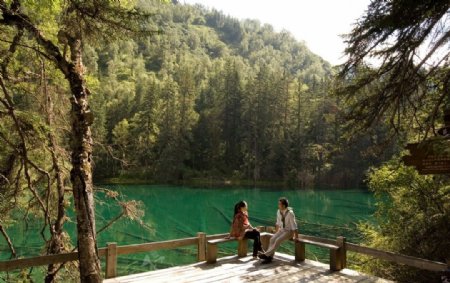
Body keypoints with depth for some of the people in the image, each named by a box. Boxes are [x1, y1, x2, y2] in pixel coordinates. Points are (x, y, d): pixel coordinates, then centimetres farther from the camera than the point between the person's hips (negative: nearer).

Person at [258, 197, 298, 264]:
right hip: (281, 230, 6)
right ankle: (269, 256, -21)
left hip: (289, 231, -6)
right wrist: (276, 233, 15)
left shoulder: (290, 213, -22)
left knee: (278, 240, -27)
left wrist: (296, 237, -15)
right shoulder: (279, 212, -2)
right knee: (272, 239, -19)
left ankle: (266, 254, -25)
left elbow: (294, 226, -19)